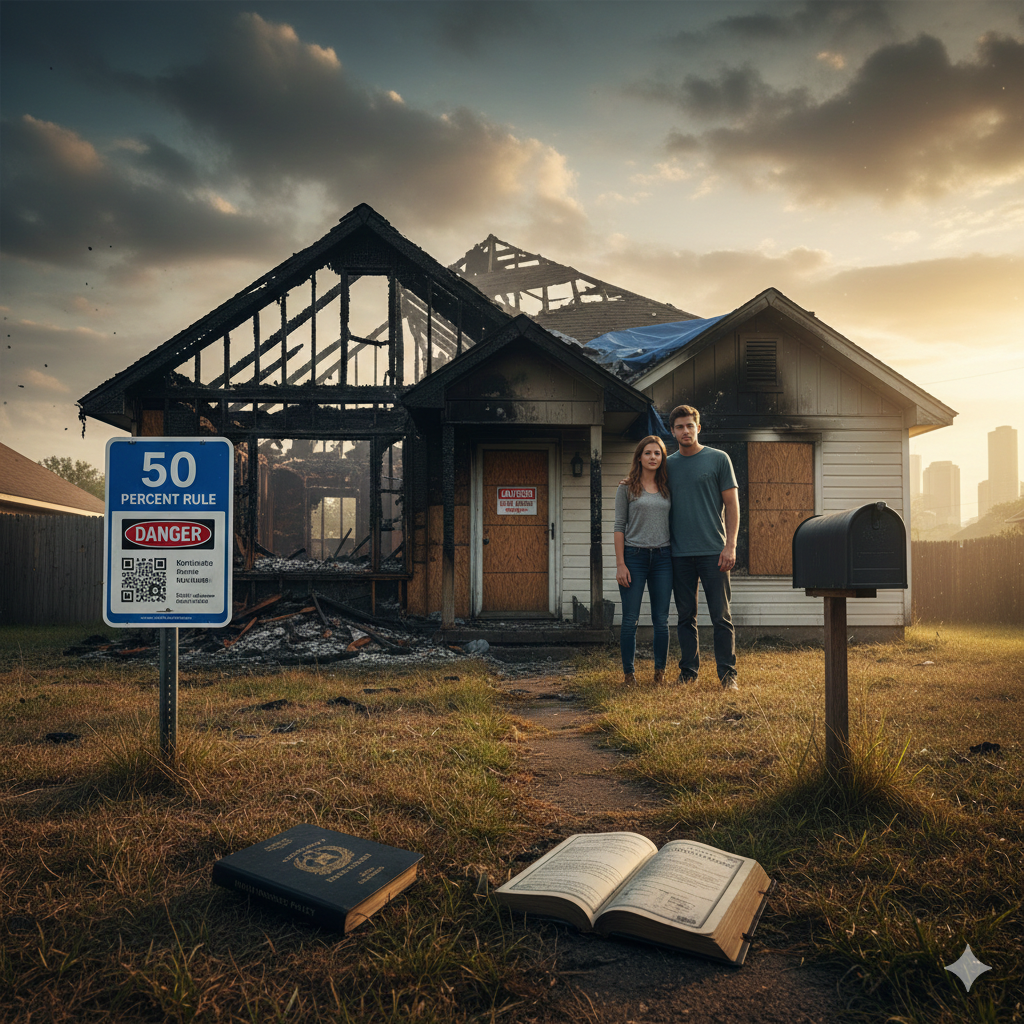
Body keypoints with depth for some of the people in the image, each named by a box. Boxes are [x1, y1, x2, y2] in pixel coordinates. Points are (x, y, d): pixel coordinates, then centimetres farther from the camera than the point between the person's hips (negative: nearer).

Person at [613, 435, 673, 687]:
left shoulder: (667, 488, 11)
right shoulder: (627, 488, 2)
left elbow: (673, 523, 13)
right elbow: (619, 526, 0)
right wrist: (620, 564, -7)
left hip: (663, 557, 3)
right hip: (634, 555, -2)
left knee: (661, 620, 5)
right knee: (630, 620, 0)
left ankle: (660, 672, 16)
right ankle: (628, 673, 10)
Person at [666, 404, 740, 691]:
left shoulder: (718, 459, 3)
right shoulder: (667, 464, 11)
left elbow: (732, 504, 1)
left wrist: (730, 545, -8)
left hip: (713, 551, -3)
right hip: (680, 554, 3)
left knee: (721, 616, 0)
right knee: (686, 617, 8)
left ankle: (728, 674, 8)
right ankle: (688, 672, 17)